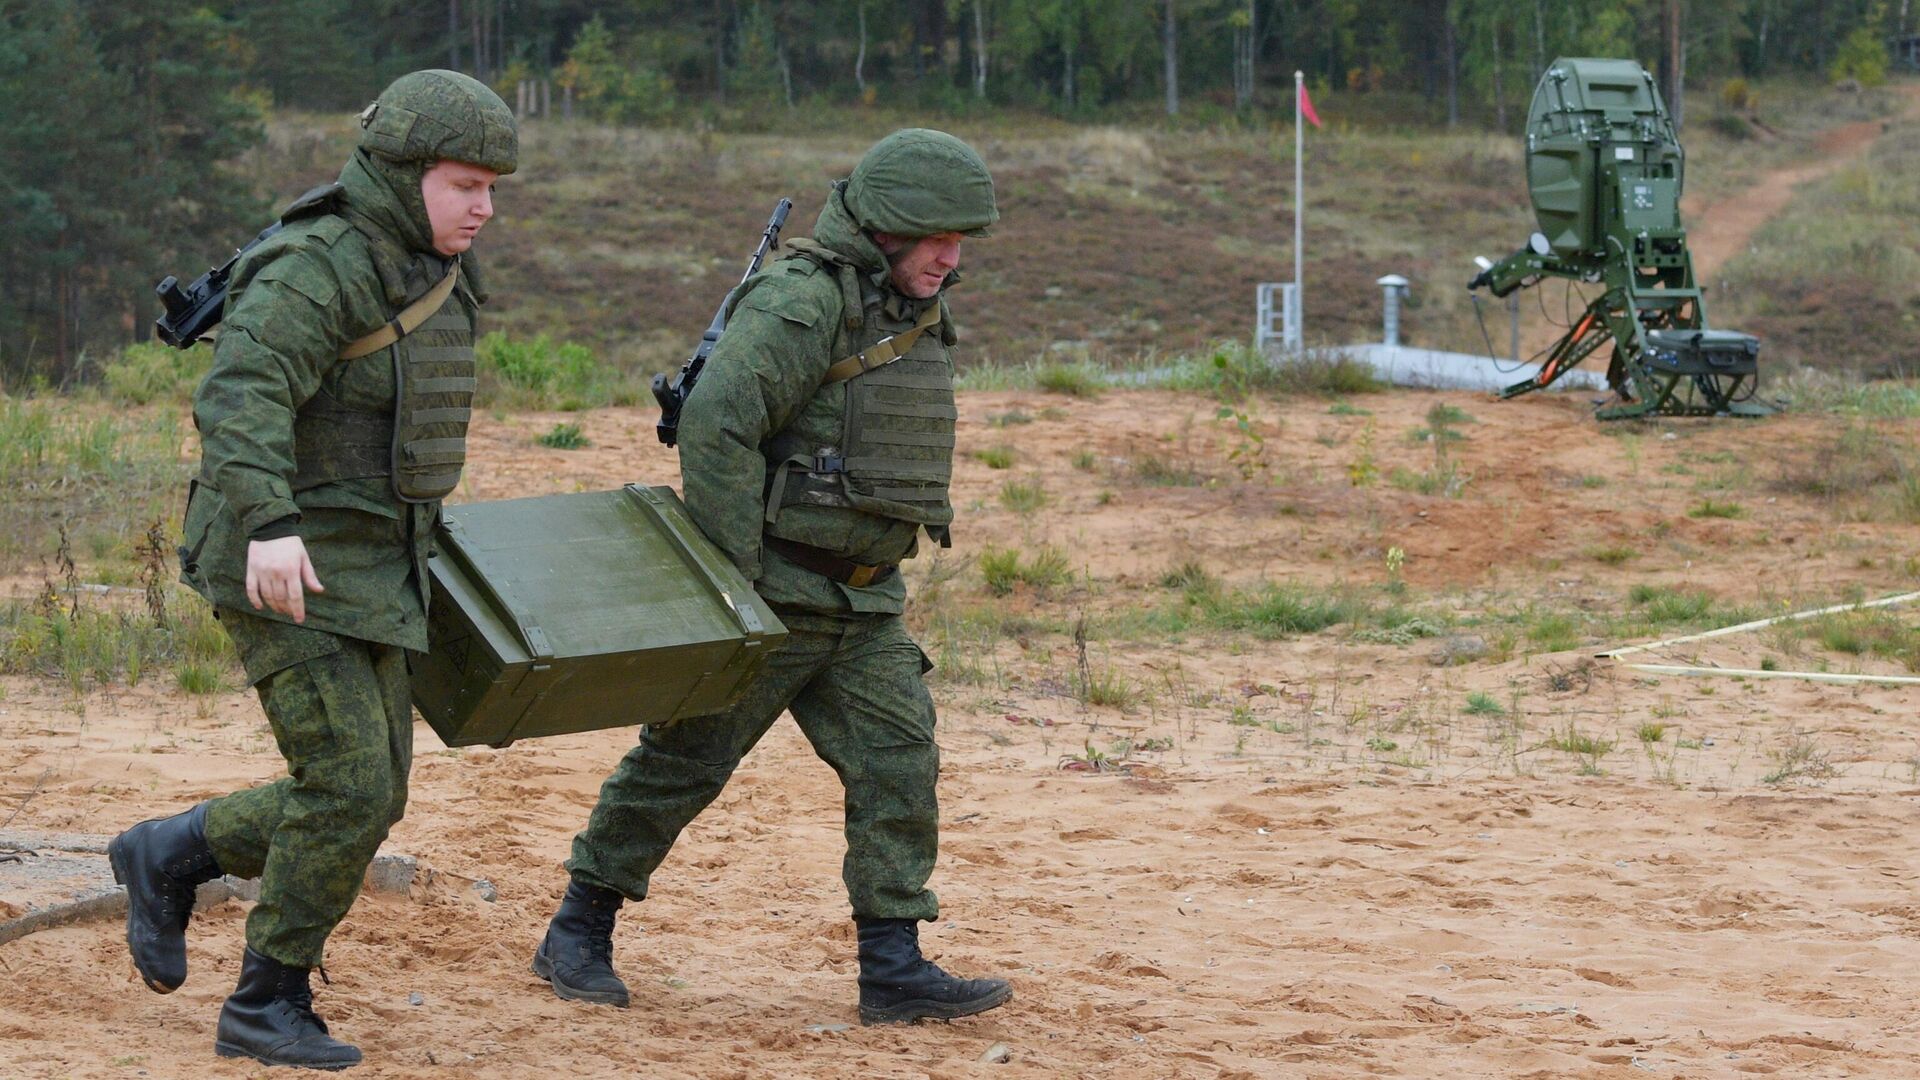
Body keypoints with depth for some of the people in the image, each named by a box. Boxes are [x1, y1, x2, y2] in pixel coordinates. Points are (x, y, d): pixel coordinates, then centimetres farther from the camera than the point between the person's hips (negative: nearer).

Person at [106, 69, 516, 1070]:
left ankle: (169, 856, 28)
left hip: (363, 573, 9)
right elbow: (241, 396, -33)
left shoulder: (423, 272, 11)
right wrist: (271, 523, -46)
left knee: (366, 798, 9)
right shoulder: (318, 269, -19)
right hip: (281, 569, -9)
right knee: (348, 789, -13)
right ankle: (266, 1007, 1)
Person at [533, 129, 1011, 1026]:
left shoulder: (913, 318, 11)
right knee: (684, 763, 2)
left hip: (863, 605, 8)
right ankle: (577, 938, 15)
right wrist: (734, 581, -24)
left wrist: (873, 576, 19)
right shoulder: (803, 302, -18)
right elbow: (715, 427, -26)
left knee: (900, 765, -3)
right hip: (773, 591, -8)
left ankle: (893, 969, -2)